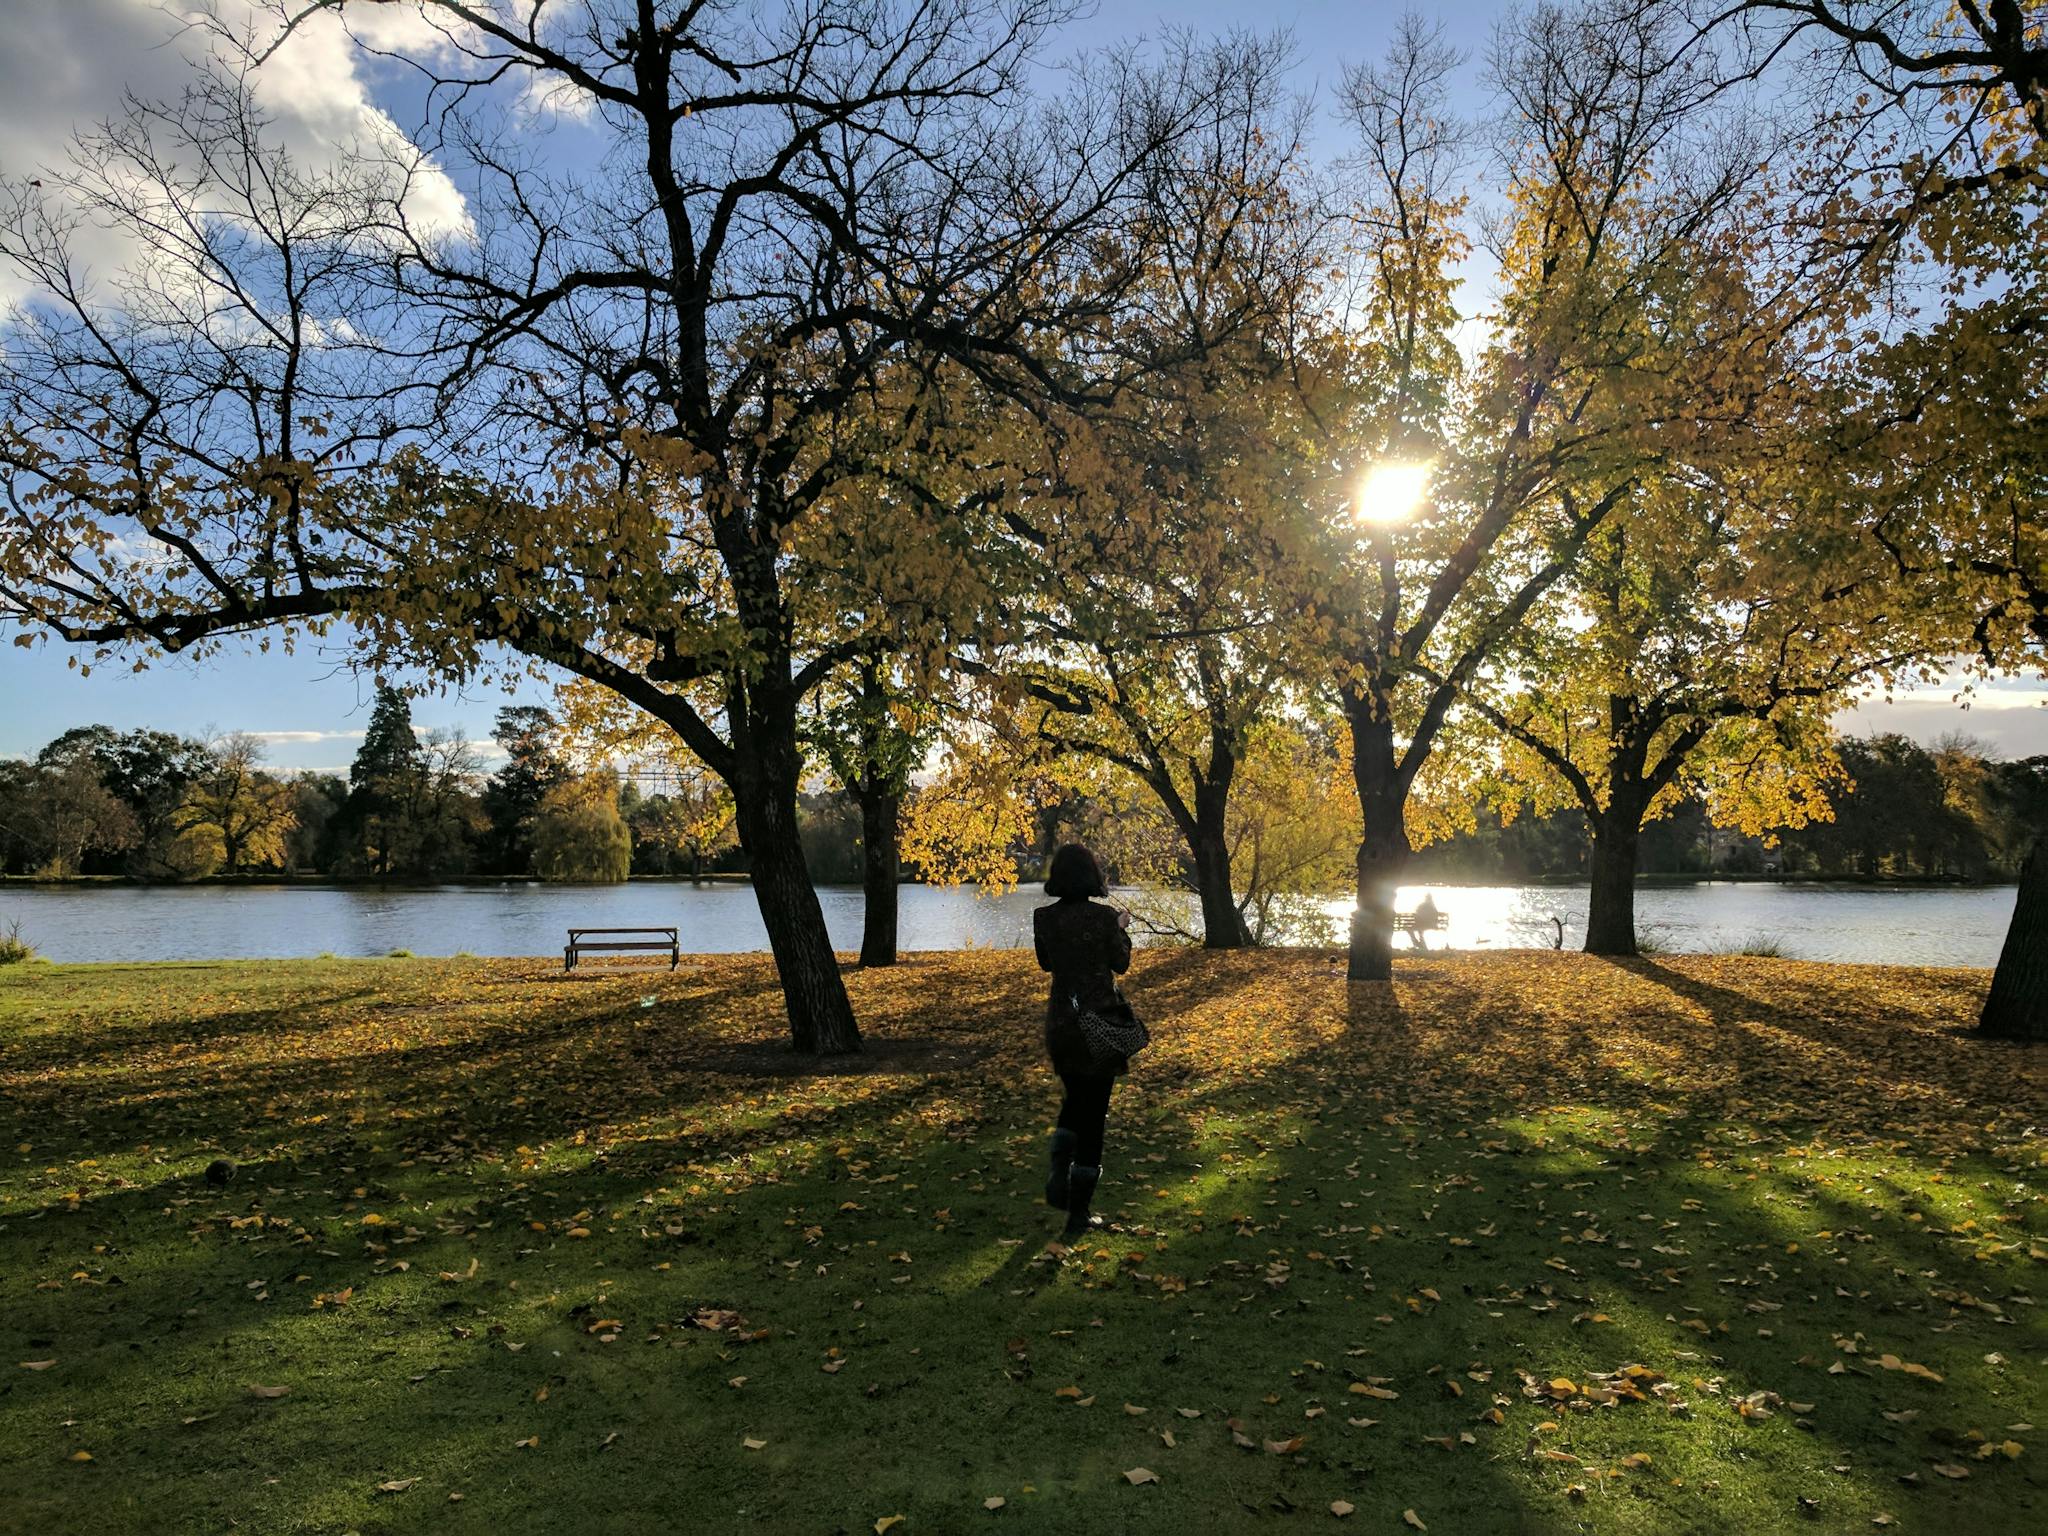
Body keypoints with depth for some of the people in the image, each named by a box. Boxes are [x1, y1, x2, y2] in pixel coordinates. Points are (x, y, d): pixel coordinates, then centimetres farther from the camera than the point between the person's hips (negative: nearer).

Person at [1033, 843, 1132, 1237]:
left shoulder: (1044, 918, -4)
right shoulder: (1103, 916, -15)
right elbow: (1120, 964, -1)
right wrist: (1122, 929, 14)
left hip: (1061, 1022, 4)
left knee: (1075, 1098, 27)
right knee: (1094, 1114, 5)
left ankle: (1059, 1174, 7)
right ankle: (1079, 1214, 9)